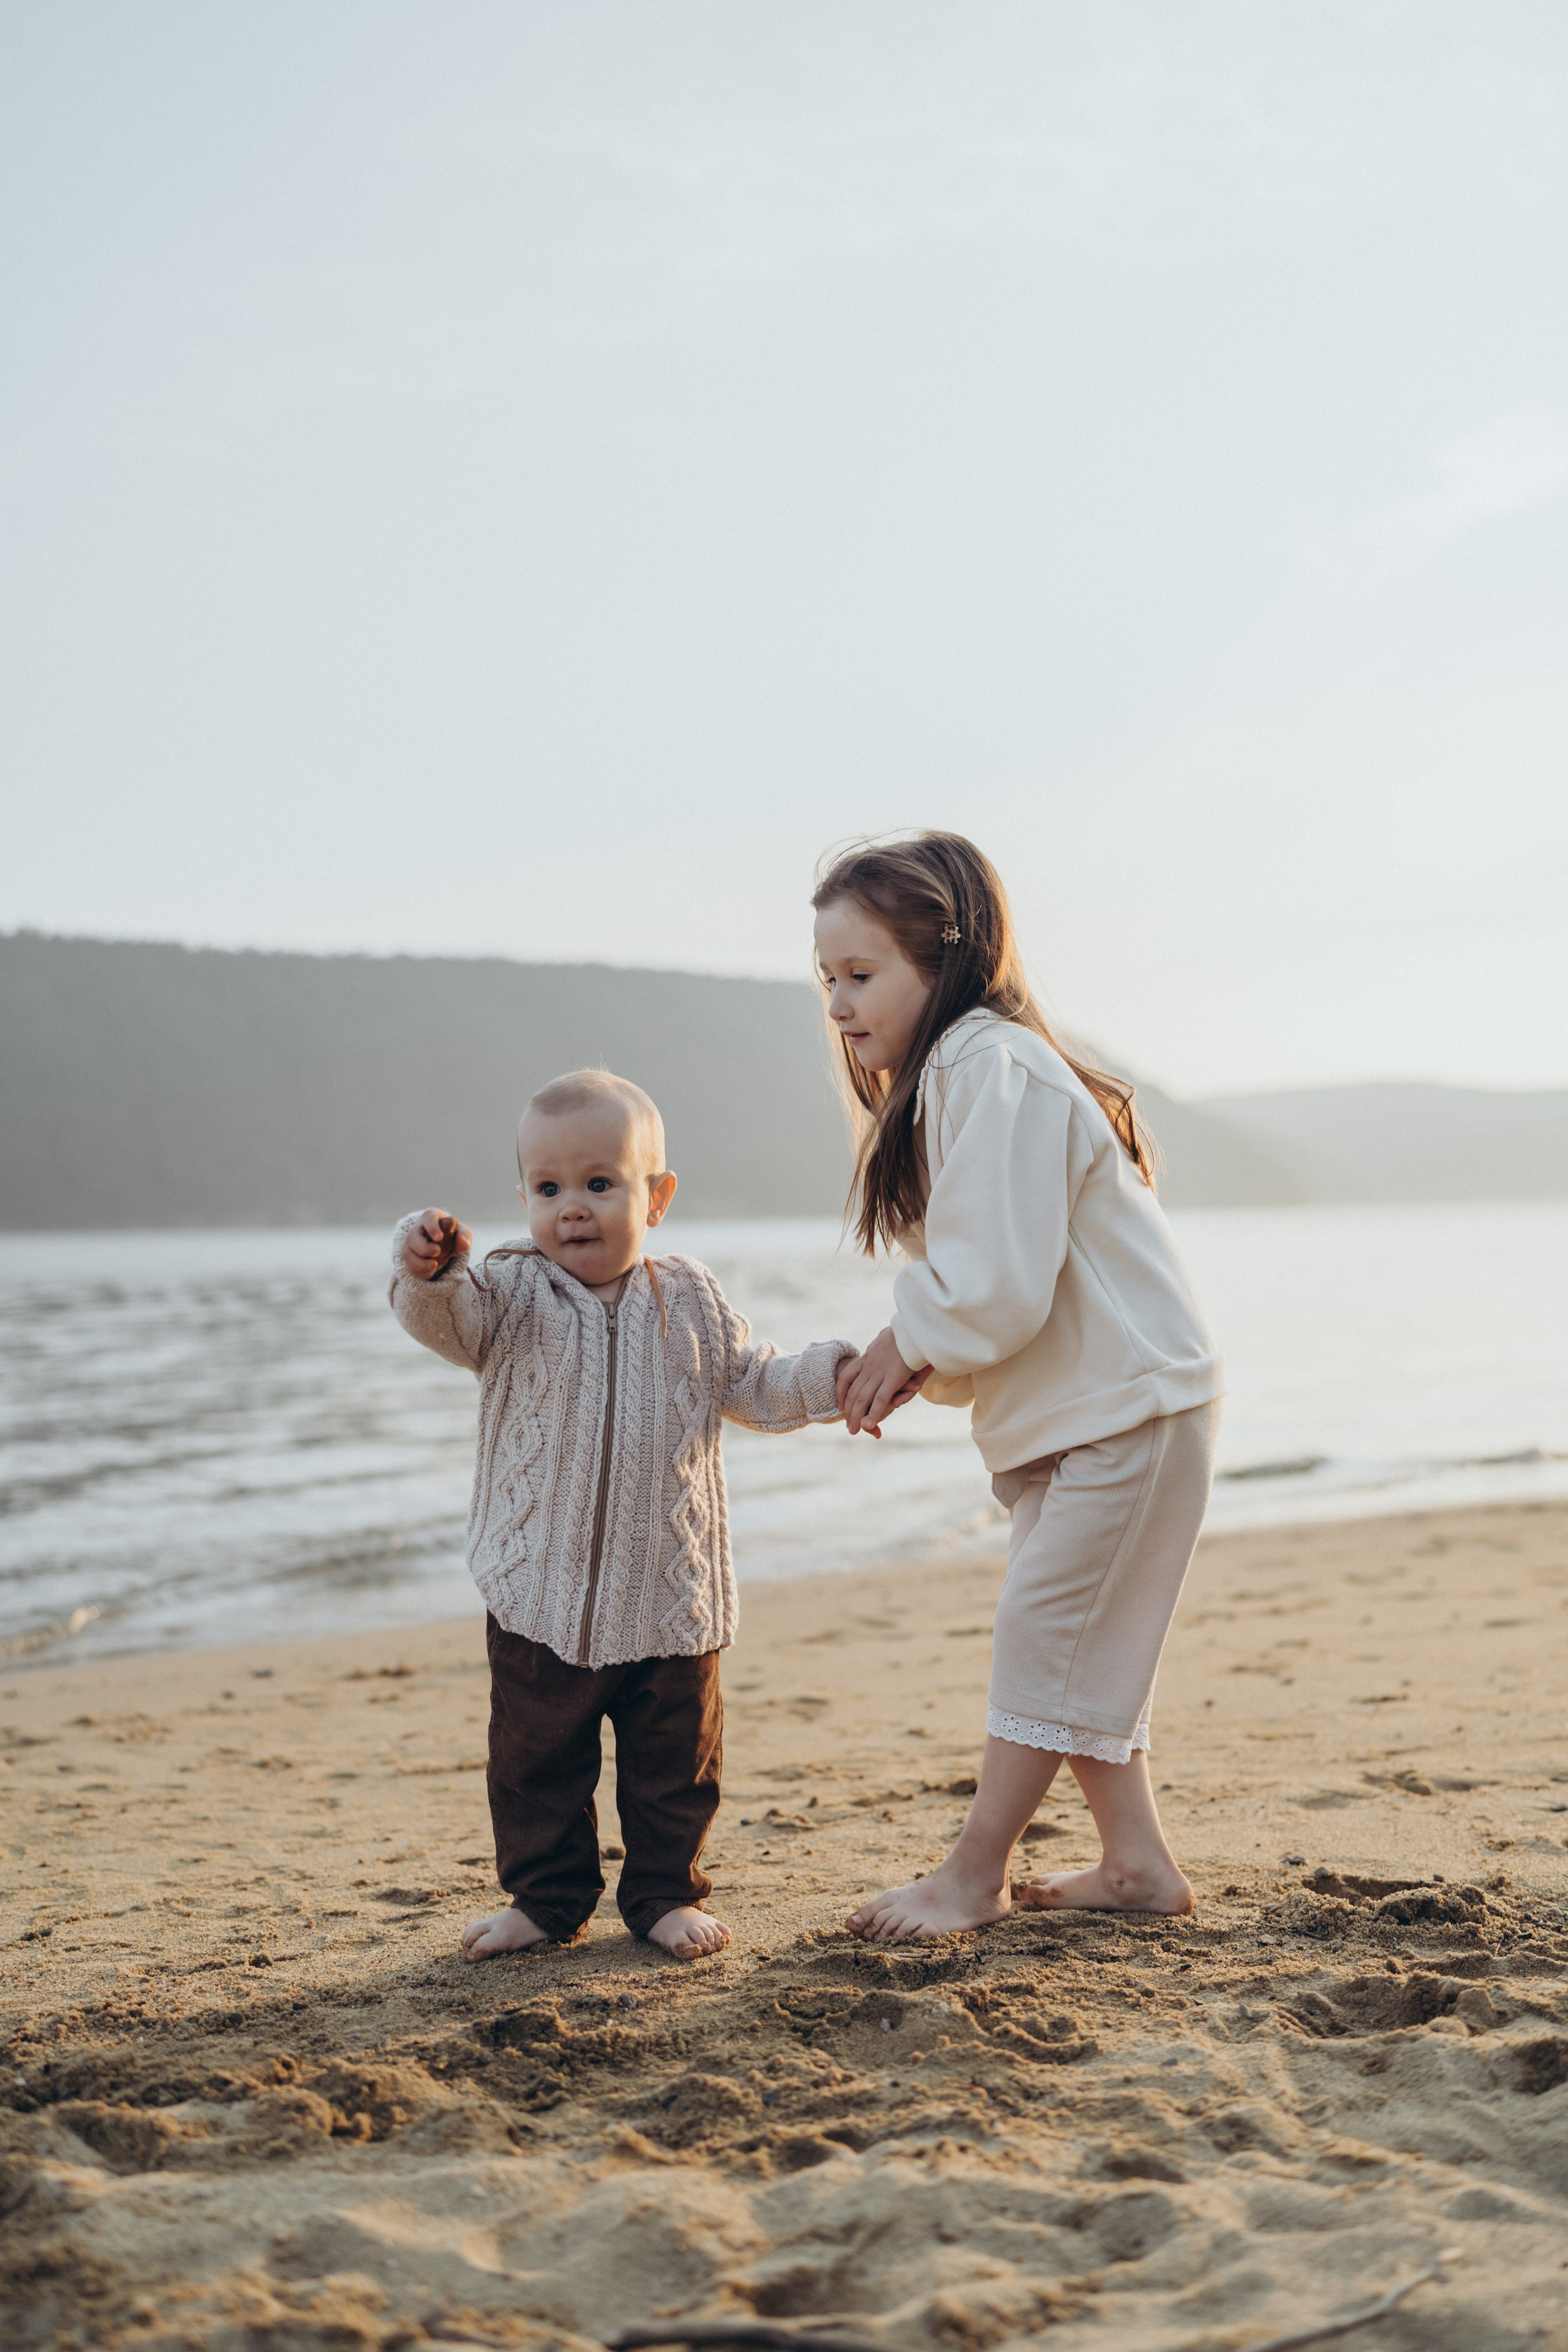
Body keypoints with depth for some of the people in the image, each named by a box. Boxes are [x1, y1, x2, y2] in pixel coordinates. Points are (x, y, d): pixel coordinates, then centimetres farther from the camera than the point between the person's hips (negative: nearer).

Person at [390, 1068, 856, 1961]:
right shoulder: (512, 1295, -5)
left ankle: (665, 1894, 28)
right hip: (544, 1596, -1)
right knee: (536, 1759, 9)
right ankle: (548, 1896, 26)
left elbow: (755, 1387, 11)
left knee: (675, 1760, 11)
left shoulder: (690, 1301, 2)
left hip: (669, 1594, 1)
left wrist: (834, 1376, -5)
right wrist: (431, 1272, -47)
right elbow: (447, 1318, -25)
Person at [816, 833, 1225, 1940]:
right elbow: (975, 1279, 14)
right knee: (1071, 1637, 13)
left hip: (1130, 1400, -10)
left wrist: (907, 1346, -11)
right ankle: (1137, 1861, 21)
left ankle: (975, 1872, 6)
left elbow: (1001, 1286, -27)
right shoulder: (947, 1074, 11)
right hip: (1074, 1404, 10)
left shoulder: (992, 1068, -22)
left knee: (1048, 1628, -3)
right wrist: (913, 1365, -2)